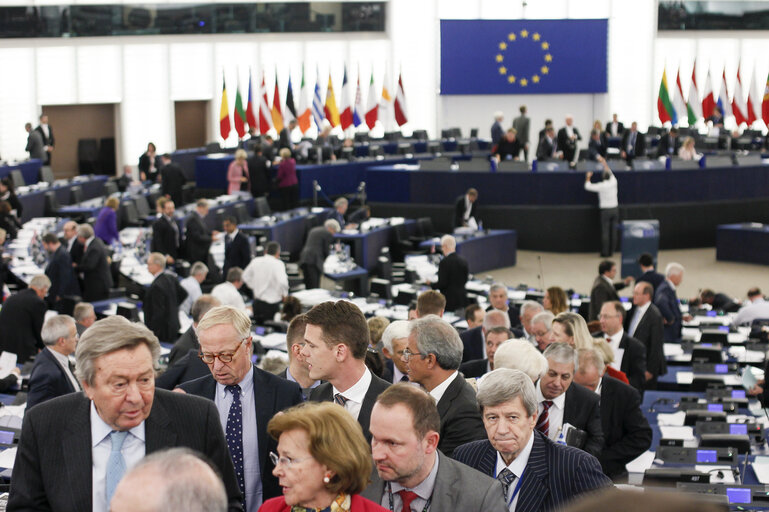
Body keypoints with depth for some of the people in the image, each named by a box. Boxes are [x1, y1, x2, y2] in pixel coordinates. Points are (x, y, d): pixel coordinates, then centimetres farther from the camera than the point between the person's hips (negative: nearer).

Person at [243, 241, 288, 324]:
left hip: (257, 302, 6)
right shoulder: (278, 263, -14)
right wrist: (284, 294, -8)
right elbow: (282, 282, -25)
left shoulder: (255, 261, 5)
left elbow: (246, 276, 17)